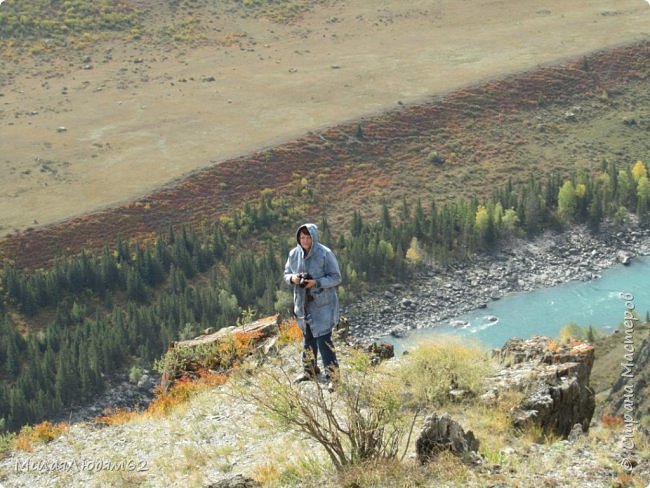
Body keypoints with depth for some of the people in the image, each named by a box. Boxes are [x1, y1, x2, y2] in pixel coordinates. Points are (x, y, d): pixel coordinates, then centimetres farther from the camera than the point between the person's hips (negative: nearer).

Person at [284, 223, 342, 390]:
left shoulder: (325, 254, -15)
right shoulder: (294, 254, 0)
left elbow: (336, 278, -12)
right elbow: (286, 274, 11)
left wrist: (316, 282, -24)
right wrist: (292, 278, -13)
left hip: (322, 305, -6)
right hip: (303, 304, 6)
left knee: (323, 340, -9)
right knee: (308, 339, 18)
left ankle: (332, 376, 0)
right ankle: (310, 372, 34)